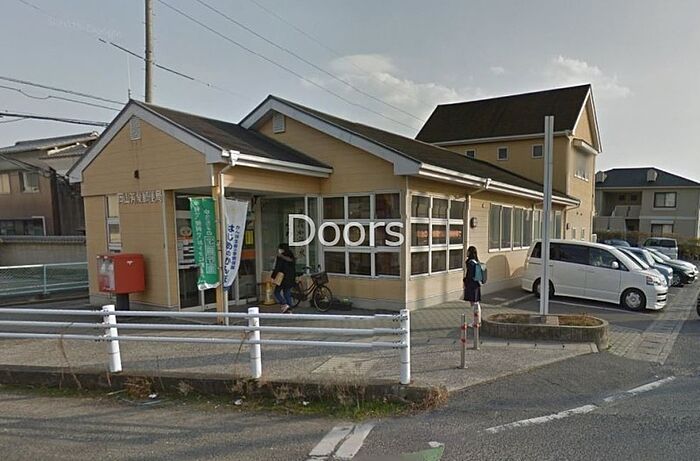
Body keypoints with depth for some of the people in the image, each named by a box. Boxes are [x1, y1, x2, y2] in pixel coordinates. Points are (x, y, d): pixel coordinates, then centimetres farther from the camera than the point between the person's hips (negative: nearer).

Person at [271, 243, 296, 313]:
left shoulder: (280, 257, -13)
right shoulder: (291, 256, 10)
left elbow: (277, 268, -16)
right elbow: (294, 268, 14)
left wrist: (273, 277, -10)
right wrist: (294, 278, 21)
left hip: (283, 278, -7)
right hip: (291, 278, 7)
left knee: (277, 292, 4)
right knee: (287, 293, 13)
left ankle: (285, 304, -11)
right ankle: (289, 308, 10)